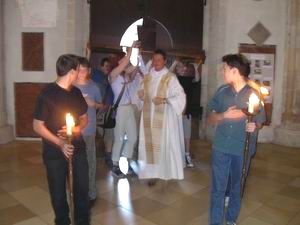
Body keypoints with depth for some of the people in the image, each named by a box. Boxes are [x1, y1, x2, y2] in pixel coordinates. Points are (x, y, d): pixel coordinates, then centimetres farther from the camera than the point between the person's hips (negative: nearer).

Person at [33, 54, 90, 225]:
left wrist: (77, 128, -10)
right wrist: (60, 143, -23)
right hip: (55, 151, -4)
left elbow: (84, 118, 13)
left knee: (82, 187, 11)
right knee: (58, 191, 11)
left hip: (78, 148, 5)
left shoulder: (76, 92, 3)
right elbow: (38, 126, -13)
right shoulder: (47, 94, -14)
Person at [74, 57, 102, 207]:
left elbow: (100, 105, 9)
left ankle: (91, 193, 20)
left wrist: (94, 104, -11)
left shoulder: (93, 87, 1)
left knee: (89, 161, 6)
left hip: (88, 130, 0)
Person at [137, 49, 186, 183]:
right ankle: (153, 172, 13)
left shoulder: (170, 78, -7)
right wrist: (141, 94, -2)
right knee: (150, 143, 4)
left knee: (165, 143, 0)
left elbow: (180, 96, -12)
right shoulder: (147, 77, 9)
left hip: (165, 117, -4)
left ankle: (168, 171, 15)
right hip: (149, 116, 5)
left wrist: (164, 100, -23)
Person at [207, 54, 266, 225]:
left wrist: (254, 126, -22)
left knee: (236, 187, 16)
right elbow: (210, 118, 3)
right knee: (218, 188, 6)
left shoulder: (254, 94, -5)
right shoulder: (222, 91, 0)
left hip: (242, 150, -1)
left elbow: (260, 122, 1)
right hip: (221, 148, 1)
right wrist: (224, 115, -17)